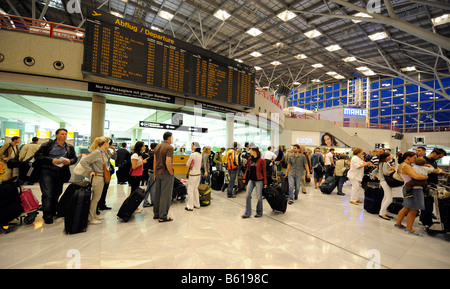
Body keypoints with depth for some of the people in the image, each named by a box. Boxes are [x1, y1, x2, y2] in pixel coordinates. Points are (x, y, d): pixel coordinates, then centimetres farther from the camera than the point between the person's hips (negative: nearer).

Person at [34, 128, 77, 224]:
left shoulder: (70, 147, 12)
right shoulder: (48, 144, 0)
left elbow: (75, 158, 14)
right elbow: (37, 155, -4)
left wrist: (69, 161, -9)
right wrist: (51, 160, -17)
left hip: (61, 173, 4)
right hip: (47, 172, -4)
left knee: (57, 193, 11)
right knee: (47, 194, -7)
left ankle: (53, 212, 28)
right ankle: (47, 216, 2)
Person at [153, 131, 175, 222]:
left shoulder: (157, 147, 9)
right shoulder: (169, 147, -14)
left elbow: (154, 161, 11)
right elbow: (168, 163, -23)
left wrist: (155, 174, 16)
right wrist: (171, 173, -11)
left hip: (158, 173, 8)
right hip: (166, 174, -8)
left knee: (157, 194, 15)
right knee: (165, 195, 1)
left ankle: (156, 213, 27)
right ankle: (163, 216, 8)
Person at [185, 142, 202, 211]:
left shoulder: (192, 155, -18)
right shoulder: (200, 155, 4)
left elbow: (187, 164, -8)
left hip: (193, 174, -8)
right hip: (199, 174, 8)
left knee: (190, 190, 2)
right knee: (195, 189, 18)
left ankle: (190, 206, 8)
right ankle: (197, 204, 26)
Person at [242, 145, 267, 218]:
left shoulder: (261, 160, -8)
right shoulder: (250, 159, 7)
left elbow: (264, 172, -7)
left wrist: (265, 182, -8)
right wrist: (245, 178, 9)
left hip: (259, 180, -5)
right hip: (251, 180, 5)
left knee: (259, 197, 5)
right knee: (248, 195, 1)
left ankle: (259, 213, 23)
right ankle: (247, 213, 11)